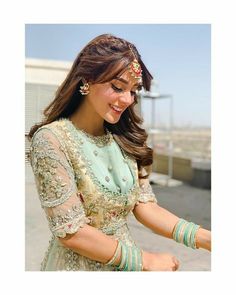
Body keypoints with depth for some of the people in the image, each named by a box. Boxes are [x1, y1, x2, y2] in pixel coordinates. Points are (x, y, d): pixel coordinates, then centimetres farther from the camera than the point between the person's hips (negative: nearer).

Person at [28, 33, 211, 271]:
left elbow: (145, 207, -5)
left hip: (127, 263, 6)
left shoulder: (124, 139, -3)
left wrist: (206, 239, -16)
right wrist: (146, 261, -17)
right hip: (77, 264, -5)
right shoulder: (51, 139, -21)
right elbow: (71, 232, -22)